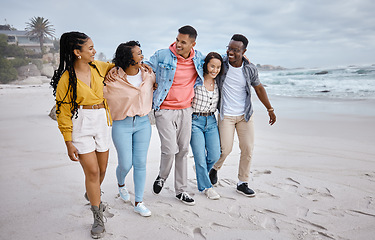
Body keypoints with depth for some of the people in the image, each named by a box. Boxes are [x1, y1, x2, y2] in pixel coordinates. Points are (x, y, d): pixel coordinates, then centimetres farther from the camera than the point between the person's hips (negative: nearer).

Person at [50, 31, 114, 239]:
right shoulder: (66, 78, -11)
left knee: (102, 169, 13)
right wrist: (69, 142, -8)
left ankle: (92, 194, 47)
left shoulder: (98, 68, 4)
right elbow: (63, 112, -7)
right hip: (81, 126, -5)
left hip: (101, 122, 5)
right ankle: (98, 217, 12)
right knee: (92, 171, -6)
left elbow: (115, 65, 26)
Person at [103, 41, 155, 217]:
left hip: (143, 123, 3)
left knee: (140, 163, 4)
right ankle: (121, 184, 40)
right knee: (125, 164, 1)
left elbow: (156, 85, 22)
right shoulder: (113, 79, -14)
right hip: (122, 125, -3)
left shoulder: (148, 75, 0)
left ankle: (139, 203, 19)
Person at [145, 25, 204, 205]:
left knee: (183, 150, 8)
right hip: (165, 111, -4)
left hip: (185, 110, 4)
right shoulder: (162, 56, -6)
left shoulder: (199, 58, 5)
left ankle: (181, 190, 22)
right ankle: (162, 176, 24)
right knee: (170, 150, -11)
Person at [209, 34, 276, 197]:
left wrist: (270, 109, 13)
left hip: (245, 115, 2)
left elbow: (259, 88, 9)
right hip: (226, 115, -2)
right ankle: (215, 168, 27)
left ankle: (242, 184, 19)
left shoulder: (250, 69, -4)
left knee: (248, 149, 2)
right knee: (225, 149, -7)